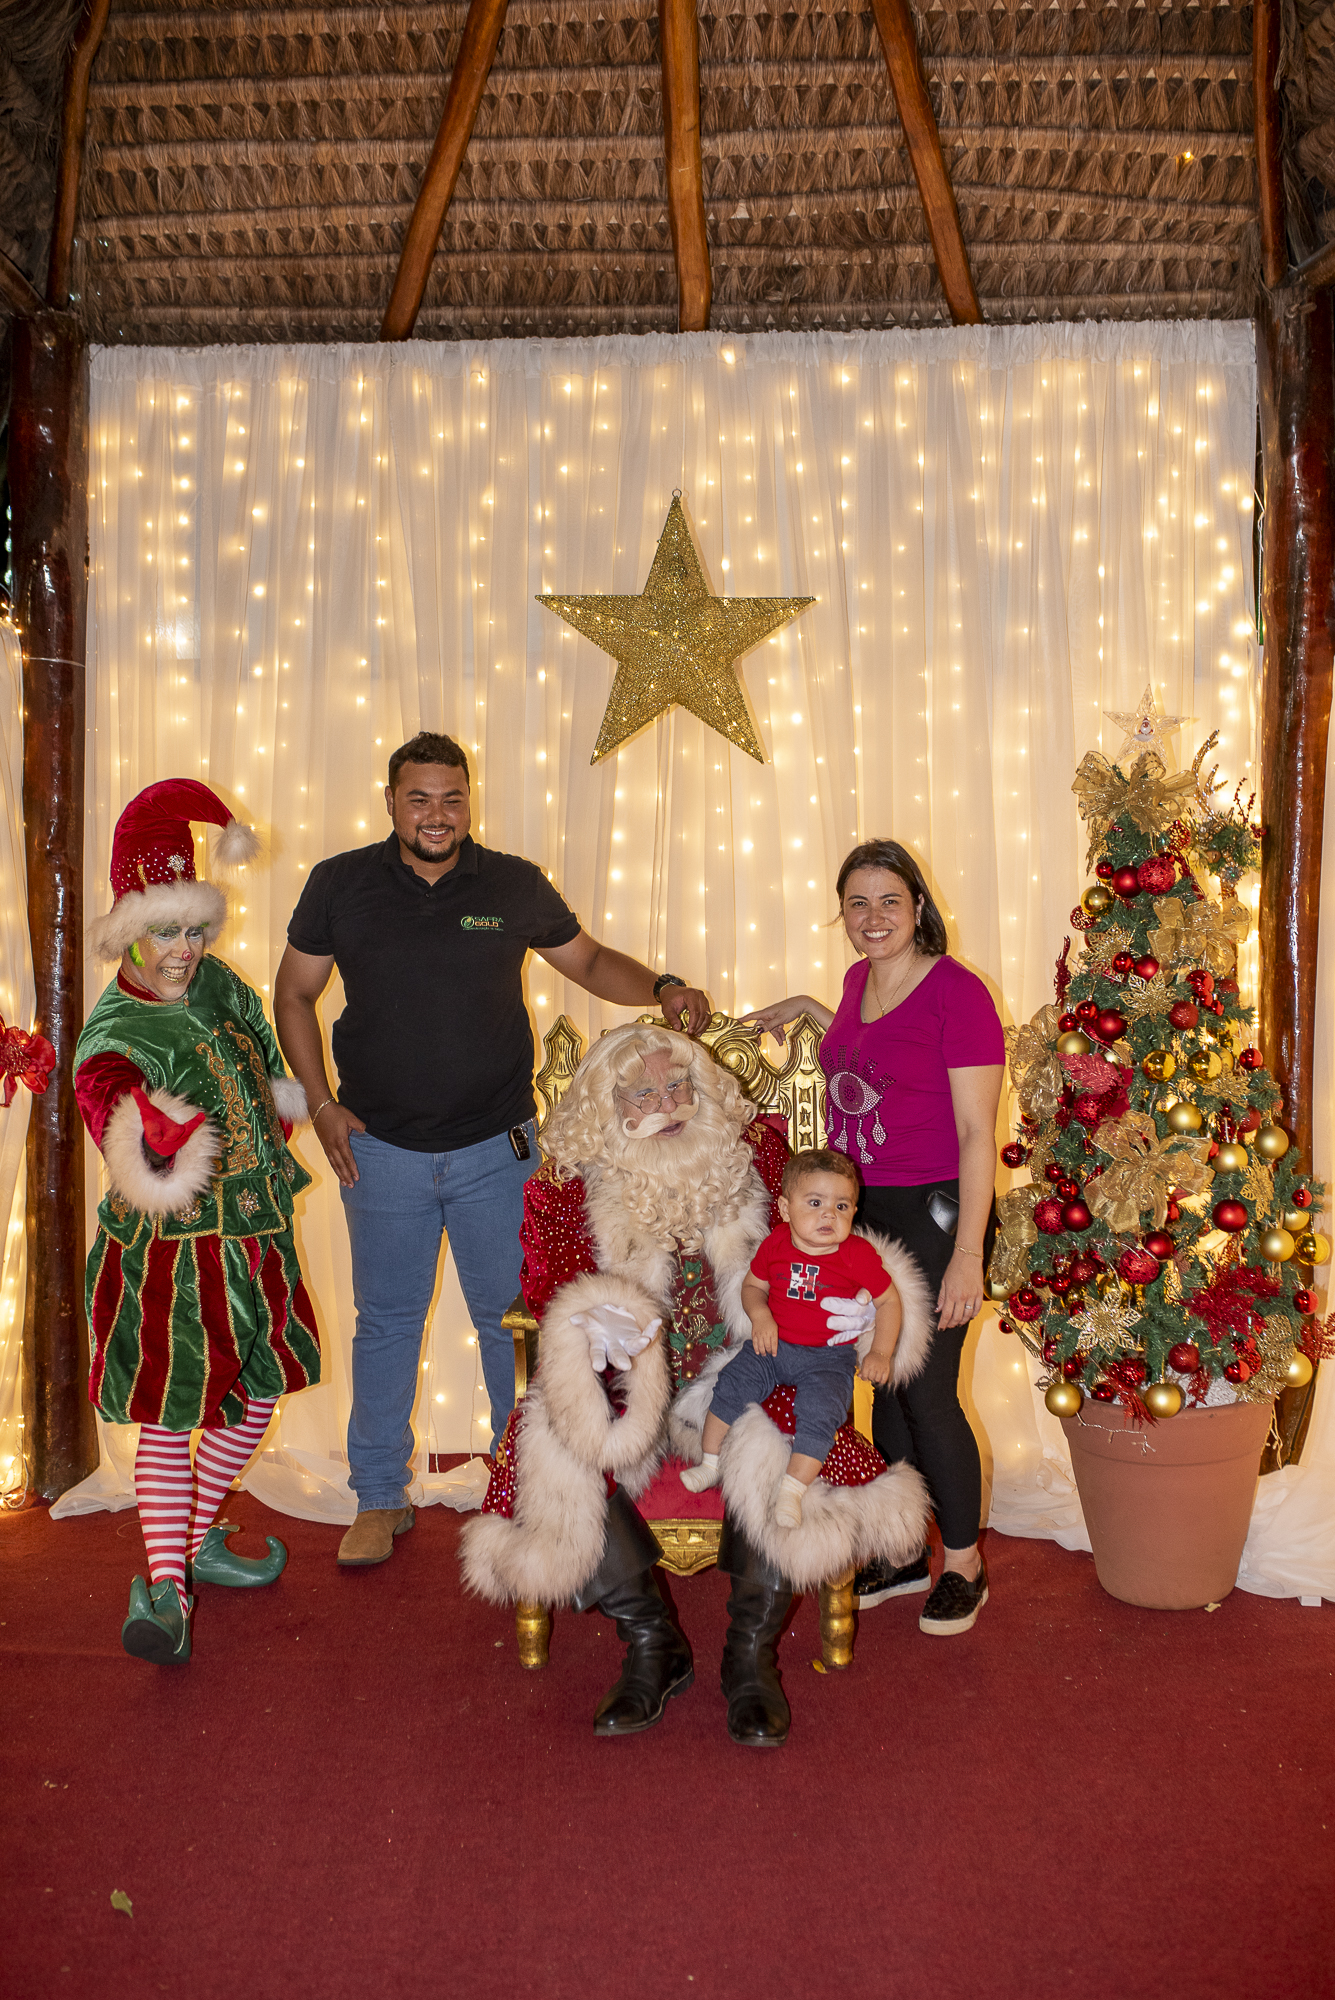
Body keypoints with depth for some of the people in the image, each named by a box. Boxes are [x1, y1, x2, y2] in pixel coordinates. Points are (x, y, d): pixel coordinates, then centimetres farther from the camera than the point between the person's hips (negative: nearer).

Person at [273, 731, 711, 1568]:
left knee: (513, 1319, 7)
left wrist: (662, 988, -8)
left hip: (495, 1150, 0)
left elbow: (589, 960, 11)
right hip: (381, 1150, 0)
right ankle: (381, 1500, 25)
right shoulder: (340, 884, -1)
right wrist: (322, 1103, -1)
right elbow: (294, 994, 7)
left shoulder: (515, 885, 0)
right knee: (386, 1322, 10)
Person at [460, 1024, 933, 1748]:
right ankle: (650, 1643, -6)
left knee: (777, 1449, -31)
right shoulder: (570, 1185, -1)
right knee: (553, 1457, -28)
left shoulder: (752, 1151, 3)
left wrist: (858, 1301, -11)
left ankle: (751, 1654, -7)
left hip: (741, 1371, 0)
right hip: (625, 1383, 0)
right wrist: (591, 1327, -29)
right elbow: (551, 1291, -5)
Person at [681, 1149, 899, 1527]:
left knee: (819, 1411, -25)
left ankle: (791, 1490, -14)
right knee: (732, 1384, -12)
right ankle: (710, 1464, 6)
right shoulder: (775, 1244, -3)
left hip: (828, 1357, -3)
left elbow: (888, 1301, -1)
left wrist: (880, 1354, -9)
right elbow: (752, 1284, 12)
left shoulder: (859, 1255, -10)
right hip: (774, 1345, 3)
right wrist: (760, 1315, -9)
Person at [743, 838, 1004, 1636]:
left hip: (933, 1213, -7)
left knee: (928, 1393, 0)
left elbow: (977, 1133, -15)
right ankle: (902, 1554, 29)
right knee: (884, 1386, 13)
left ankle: (965, 1565, 21)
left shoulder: (958, 992, -14)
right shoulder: (860, 980, 8)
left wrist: (968, 1255, -18)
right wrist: (809, 1009, 25)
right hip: (862, 1211, 7)